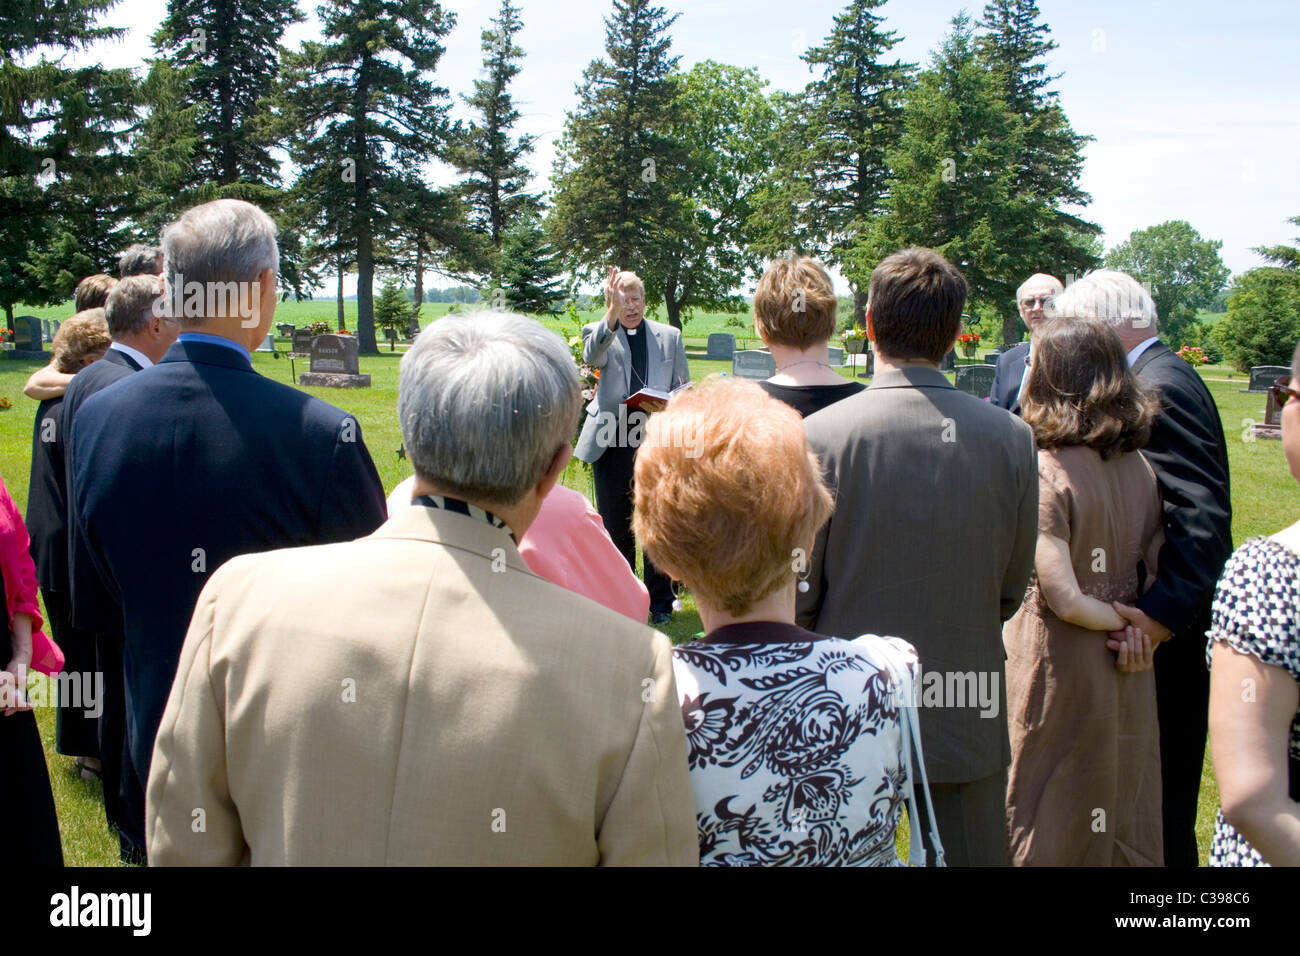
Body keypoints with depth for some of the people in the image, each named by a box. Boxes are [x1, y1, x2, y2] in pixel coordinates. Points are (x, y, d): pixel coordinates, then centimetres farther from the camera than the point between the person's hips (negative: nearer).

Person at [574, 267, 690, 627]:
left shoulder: (669, 337, 10)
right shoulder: (599, 332, 4)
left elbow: (684, 389, 11)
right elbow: (592, 356, -21)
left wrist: (667, 406, -12)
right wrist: (612, 316, -37)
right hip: (612, 442, 0)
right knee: (615, 526, 9)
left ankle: (660, 603, 17)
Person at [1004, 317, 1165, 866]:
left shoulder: (1044, 473, -20)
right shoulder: (1139, 469, 1)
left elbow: (1064, 599, -21)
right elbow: (1158, 572, 5)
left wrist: (1121, 621, -6)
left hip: (1061, 671, -6)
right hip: (1126, 675, 6)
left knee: (1053, 825, 8)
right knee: (1123, 802, 19)